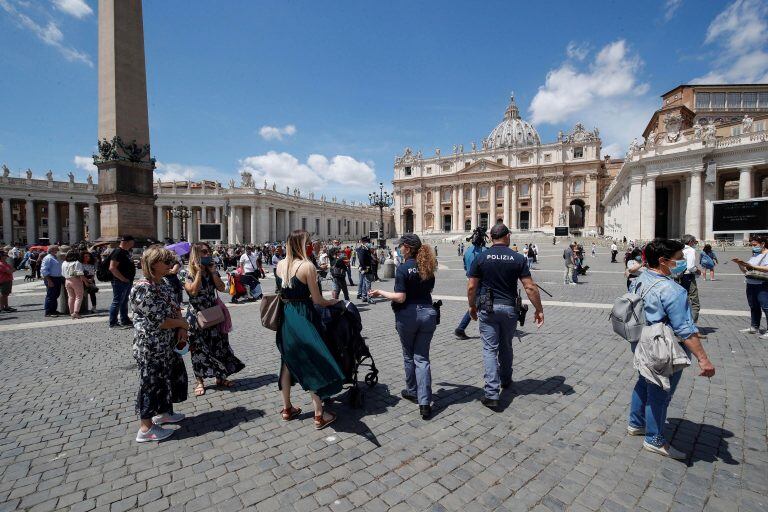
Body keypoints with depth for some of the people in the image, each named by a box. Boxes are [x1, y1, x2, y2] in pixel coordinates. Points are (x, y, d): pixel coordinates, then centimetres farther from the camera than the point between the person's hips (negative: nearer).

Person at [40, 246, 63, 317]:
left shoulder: (55, 258, 17)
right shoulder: (48, 258, -11)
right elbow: (44, 270, -17)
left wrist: (61, 278, 18)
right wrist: (49, 281, -21)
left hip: (58, 279, 9)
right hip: (51, 279, -9)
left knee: (56, 295, 15)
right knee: (50, 296, -5)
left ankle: (53, 310, 25)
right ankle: (48, 312, 2)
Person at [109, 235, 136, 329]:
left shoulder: (126, 252, 15)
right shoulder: (117, 252, -16)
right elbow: (112, 268, -24)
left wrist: (130, 279, 15)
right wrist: (123, 279, -21)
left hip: (127, 282, 10)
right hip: (120, 282, -10)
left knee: (124, 302, 16)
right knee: (117, 302, -2)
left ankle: (125, 321, 26)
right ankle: (113, 323, 6)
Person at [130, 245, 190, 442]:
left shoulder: (164, 284, 6)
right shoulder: (143, 289, -22)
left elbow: (176, 308, 9)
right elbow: (158, 321, -24)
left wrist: (182, 329, -5)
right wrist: (182, 323, -9)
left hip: (168, 344, 9)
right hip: (151, 347, -9)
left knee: (170, 376, 21)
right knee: (151, 382, 5)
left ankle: (164, 413, 41)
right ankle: (146, 428, 22)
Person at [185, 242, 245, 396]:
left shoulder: (212, 272, 5)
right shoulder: (189, 274, -8)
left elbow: (222, 288, -7)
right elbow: (193, 291, -23)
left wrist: (213, 272, -12)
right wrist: (199, 271, -19)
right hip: (196, 316, -4)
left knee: (218, 346, 9)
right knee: (199, 349, 5)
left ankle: (220, 377, 24)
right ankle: (200, 381, 21)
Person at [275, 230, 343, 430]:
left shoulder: (280, 265, 4)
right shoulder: (307, 266, -16)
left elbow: (282, 292, 12)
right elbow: (317, 300, -13)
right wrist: (334, 301, 4)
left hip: (285, 317, 7)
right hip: (302, 318, -7)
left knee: (288, 362, 19)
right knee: (314, 364, 5)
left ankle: (287, 409, 34)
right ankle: (319, 415, 15)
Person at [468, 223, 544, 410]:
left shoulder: (481, 258, -5)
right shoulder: (518, 258, -4)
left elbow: (471, 287, -4)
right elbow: (530, 287, -7)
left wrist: (472, 306, 10)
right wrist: (539, 309, 3)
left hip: (486, 308, -1)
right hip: (509, 308, 2)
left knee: (490, 349, 2)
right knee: (506, 347, 21)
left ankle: (491, 393, -5)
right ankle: (505, 381, 41)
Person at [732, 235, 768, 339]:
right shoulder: (754, 255, 17)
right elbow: (745, 270, 18)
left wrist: (751, 266, -24)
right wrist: (740, 264, 2)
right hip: (750, 285, 7)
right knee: (753, 307, 13)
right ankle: (754, 328, 20)